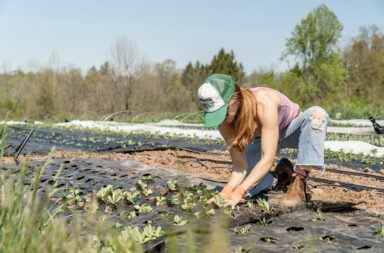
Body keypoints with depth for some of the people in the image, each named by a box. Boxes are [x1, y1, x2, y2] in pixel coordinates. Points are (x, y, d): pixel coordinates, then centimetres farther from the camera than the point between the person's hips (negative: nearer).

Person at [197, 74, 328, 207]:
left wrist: (239, 192, -48)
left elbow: (268, 158, -42)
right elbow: (239, 165, -23)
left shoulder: (264, 103, -41)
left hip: (291, 129, -3)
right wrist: (227, 190, -42)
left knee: (317, 113, -38)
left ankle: (299, 184, -30)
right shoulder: (225, 121, -26)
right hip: (261, 139, 3)